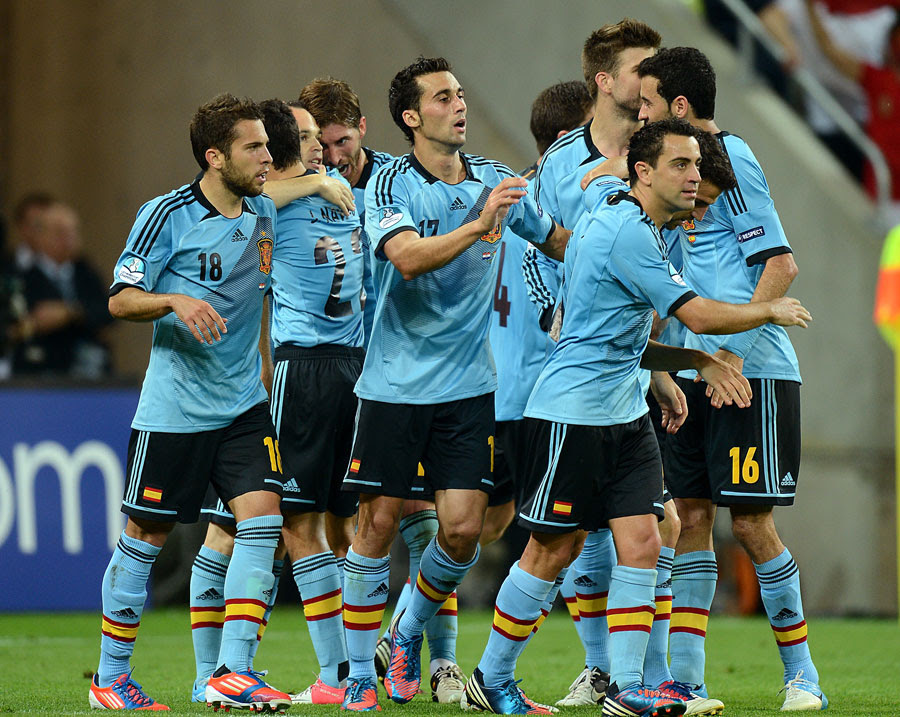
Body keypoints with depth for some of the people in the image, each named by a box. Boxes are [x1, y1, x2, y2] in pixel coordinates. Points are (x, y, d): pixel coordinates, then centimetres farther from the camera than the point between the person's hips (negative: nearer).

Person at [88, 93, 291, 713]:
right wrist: (175, 301, -24)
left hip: (244, 404, 5)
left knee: (262, 517, -11)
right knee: (146, 536, 1)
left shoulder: (264, 214, 9)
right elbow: (121, 300, -8)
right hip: (175, 405, -5)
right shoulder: (167, 215, -9)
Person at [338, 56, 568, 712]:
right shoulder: (390, 187, -8)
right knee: (378, 526, -1)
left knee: (463, 528, -5)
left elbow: (557, 240, 21)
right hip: (395, 382, -3)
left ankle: (410, 633, 22)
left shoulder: (495, 181, 5)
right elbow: (408, 258, -26)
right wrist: (478, 224, -34)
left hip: (468, 386, 3)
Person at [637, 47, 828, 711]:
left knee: (751, 523, -6)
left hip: (754, 372, -8)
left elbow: (780, 263, -17)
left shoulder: (732, 159, -11)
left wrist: (733, 346, -20)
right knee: (690, 518, 4)